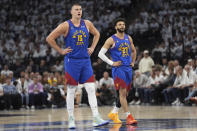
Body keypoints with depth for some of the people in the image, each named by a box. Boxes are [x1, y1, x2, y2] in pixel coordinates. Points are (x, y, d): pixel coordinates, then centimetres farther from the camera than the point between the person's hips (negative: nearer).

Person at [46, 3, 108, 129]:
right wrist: (61, 51, -6)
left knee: (91, 89, -4)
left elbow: (97, 34, 25)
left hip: (85, 60, 4)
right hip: (72, 61, -4)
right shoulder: (66, 26, -6)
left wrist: (92, 48, 12)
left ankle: (96, 118, -6)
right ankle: (71, 119, 9)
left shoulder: (87, 24, 6)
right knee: (71, 91, 1)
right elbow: (50, 38, -5)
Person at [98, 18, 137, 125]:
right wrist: (112, 63, -12)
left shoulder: (128, 38, 11)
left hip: (128, 68, 6)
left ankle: (114, 113, 24)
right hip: (118, 68, -6)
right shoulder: (111, 40, -6)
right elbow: (100, 54, -8)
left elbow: (133, 51, 28)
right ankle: (128, 116, -14)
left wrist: (133, 62, 16)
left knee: (124, 93, 10)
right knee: (122, 92, -12)